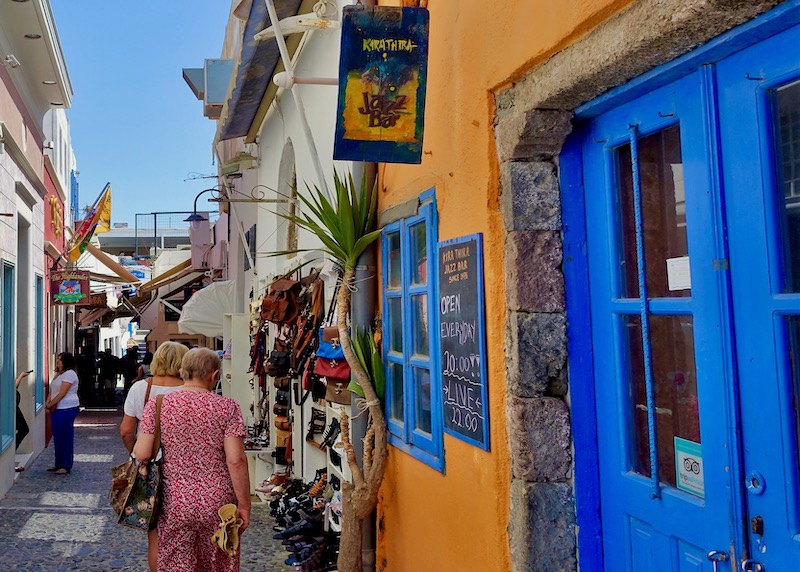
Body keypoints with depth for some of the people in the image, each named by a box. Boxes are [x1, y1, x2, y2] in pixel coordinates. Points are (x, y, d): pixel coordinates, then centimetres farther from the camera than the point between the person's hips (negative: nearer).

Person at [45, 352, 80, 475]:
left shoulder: (69, 374, -13)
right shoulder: (59, 374, 18)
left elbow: (62, 393, -17)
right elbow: (52, 391, 16)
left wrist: (50, 404, -10)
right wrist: (48, 403, 0)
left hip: (67, 409, -10)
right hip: (57, 409, 10)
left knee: (65, 437, -3)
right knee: (58, 437, 14)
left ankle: (66, 466, 3)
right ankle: (59, 464, 23)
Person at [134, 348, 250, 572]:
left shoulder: (157, 405, -3)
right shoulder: (227, 407, -8)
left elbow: (142, 454, -6)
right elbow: (236, 461, -12)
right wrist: (244, 505, -4)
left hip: (174, 503, 1)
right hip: (218, 503, -1)